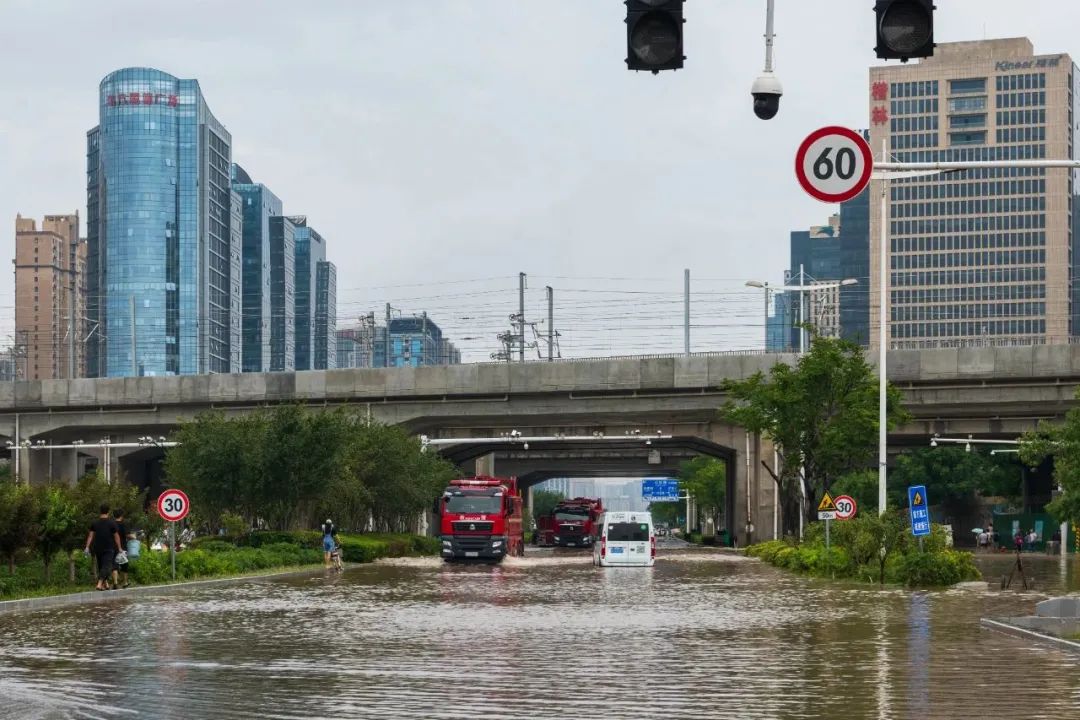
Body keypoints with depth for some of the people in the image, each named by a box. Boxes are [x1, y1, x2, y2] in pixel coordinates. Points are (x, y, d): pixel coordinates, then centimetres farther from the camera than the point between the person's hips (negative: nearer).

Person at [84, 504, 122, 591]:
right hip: (109, 548, -4)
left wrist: (87, 547, 0)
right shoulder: (112, 523, -6)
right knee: (107, 566, -7)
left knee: (101, 565, 16)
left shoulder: (94, 523, 2)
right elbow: (116, 536, -3)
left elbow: (90, 535, -1)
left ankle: (105, 584, 23)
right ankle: (100, 584, -24)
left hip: (97, 548, 4)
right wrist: (119, 548, 5)